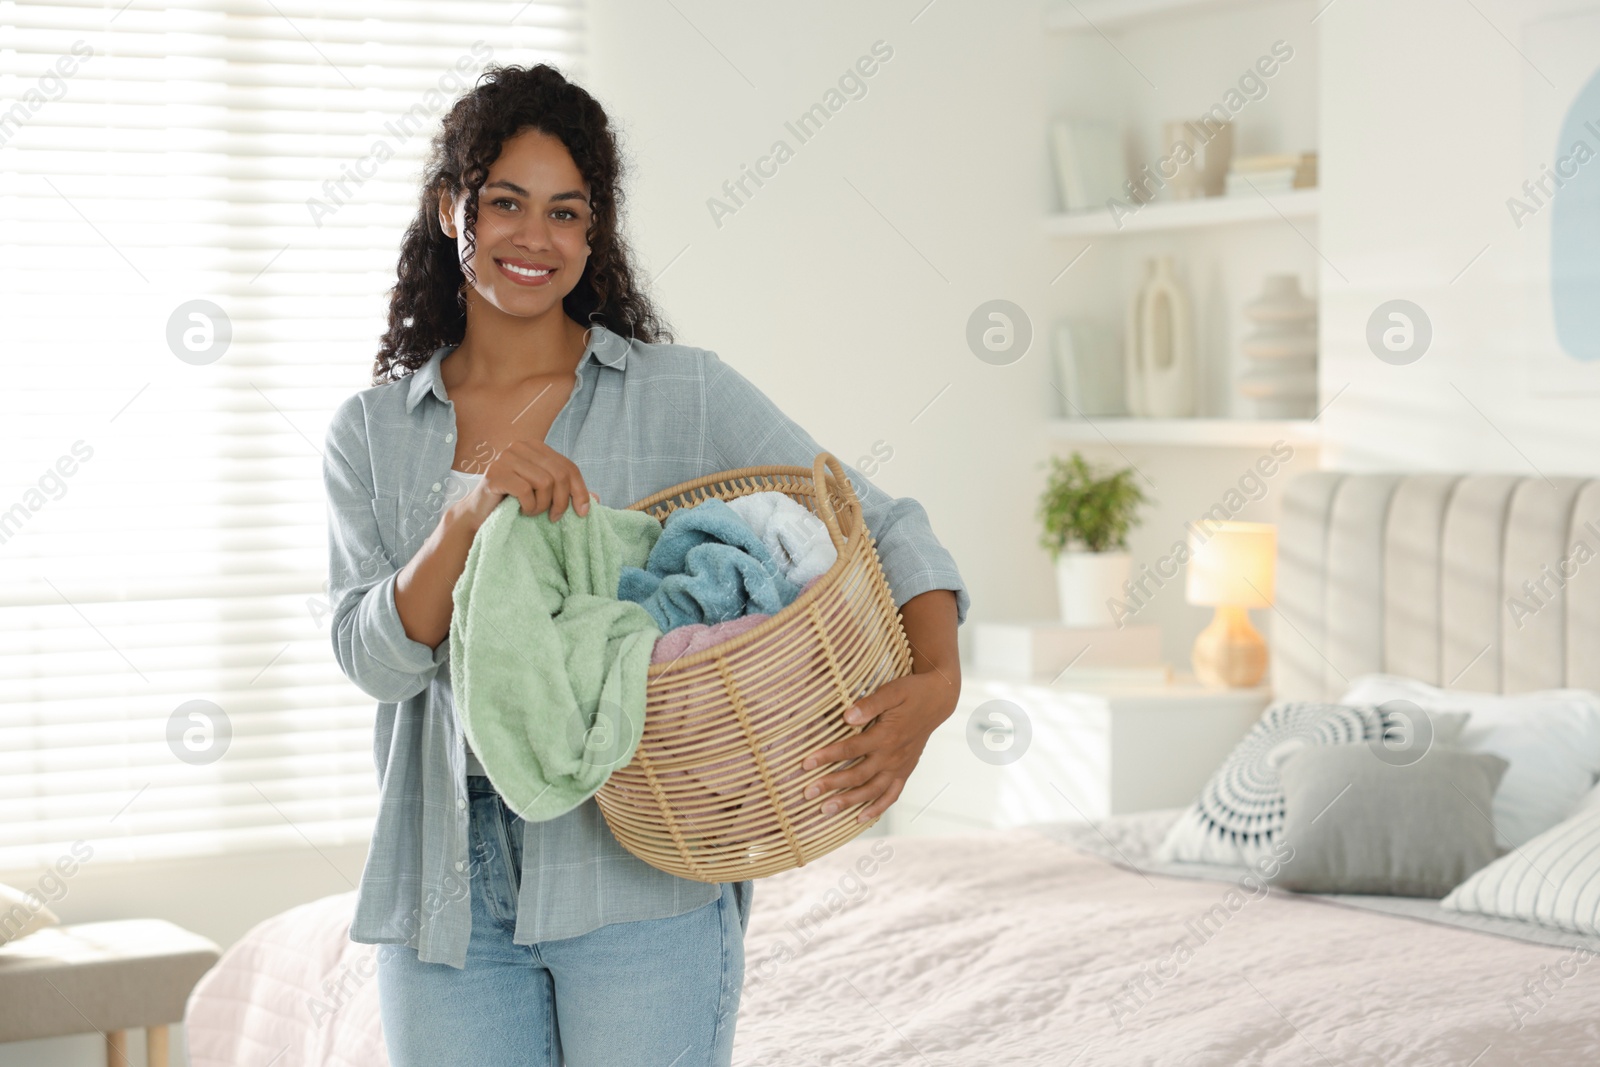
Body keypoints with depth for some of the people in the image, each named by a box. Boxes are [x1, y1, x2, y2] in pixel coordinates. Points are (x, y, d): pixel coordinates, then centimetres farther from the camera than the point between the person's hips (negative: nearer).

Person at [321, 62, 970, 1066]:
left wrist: (934, 682, -21)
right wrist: (467, 510, -20)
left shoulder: (684, 392, 1)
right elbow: (374, 658, -4)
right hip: (445, 889, 2)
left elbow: (885, 529, -2)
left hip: (640, 876, -2)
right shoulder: (371, 434, 8)